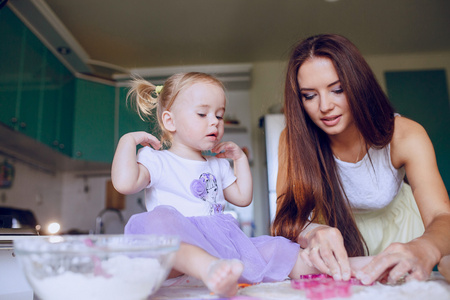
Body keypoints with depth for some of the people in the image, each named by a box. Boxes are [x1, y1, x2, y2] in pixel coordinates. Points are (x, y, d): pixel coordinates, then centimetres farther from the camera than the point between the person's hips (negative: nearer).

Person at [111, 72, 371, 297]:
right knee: (160, 219, -40)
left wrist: (241, 159, 22)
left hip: (224, 244, 6)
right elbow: (124, 182, -15)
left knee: (274, 251, -13)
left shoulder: (218, 165, 24)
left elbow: (243, 198, 26)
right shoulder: (156, 160, 4)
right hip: (175, 249, -6)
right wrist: (128, 139, -5)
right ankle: (210, 269, -61)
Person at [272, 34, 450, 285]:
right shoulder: (294, 140, -21)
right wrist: (310, 233, -49)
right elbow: (285, 218, -26)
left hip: (396, 228, 0)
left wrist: (424, 249, -55)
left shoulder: (405, 136, -21)